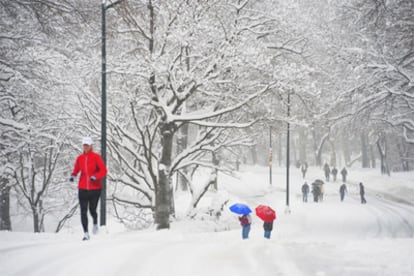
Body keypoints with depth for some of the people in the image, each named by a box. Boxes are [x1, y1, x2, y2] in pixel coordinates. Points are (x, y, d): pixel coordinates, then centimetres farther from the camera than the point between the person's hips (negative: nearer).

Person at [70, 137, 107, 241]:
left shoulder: (96, 157, -6)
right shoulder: (80, 158, 5)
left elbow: (103, 171, -7)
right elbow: (76, 169, 13)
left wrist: (95, 176, -23)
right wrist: (72, 176, -9)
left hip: (95, 188, -3)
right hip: (82, 188, 3)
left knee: (92, 210, 2)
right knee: (83, 211, -4)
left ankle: (95, 223, 35)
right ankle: (86, 233, 0)